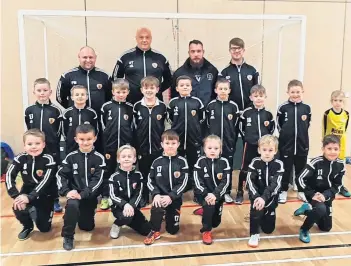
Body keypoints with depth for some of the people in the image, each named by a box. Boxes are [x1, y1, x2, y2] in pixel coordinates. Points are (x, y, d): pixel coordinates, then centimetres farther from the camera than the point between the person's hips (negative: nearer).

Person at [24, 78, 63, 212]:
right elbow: (28, 131, 10)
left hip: (52, 150, -2)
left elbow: (59, 132, 0)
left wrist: (53, 144, -3)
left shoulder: (56, 110, -4)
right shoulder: (29, 111, 2)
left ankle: (55, 201, 21)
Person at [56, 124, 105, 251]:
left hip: (90, 196, 1)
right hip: (74, 193, -1)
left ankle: (80, 216, 45)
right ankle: (68, 236, -13)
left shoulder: (99, 158, -8)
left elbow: (97, 180, -13)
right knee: (72, 205, -35)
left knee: (87, 226, 9)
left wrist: (82, 194, -23)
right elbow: (60, 175, -4)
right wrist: (67, 191, -20)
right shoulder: (71, 157, -4)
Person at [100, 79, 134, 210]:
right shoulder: (106, 107, -2)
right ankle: (105, 197, 22)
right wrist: (104, 148, -3)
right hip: (110, 146, -1)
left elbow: (132, 129, 6)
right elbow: (102, 128, 0)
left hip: (126, 146, 1)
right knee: (108, 172, 10)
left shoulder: (131, 108, 1)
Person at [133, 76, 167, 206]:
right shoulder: (137, 106, -2)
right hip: (142, 147, 0)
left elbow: (165, 127, 4)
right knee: (143, 173, 11)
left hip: (158, 147, 0)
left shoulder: (162, 106, -2)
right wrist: (134, 147, -1)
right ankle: (144, 197, 27)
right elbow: (133, 128, 2)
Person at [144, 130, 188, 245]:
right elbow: (150, 181, -1)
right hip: (160, 196, 0)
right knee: (156, 208, -35)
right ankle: (155, 231, -7)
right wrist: (156, 194, -19)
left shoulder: (182, 162, -8)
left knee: (173, 230, 7)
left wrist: (170, 196, -22)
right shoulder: (157, 162, -3)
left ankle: (168, 216, 42)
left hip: (175, 198, 0)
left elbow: (183, 183, -11)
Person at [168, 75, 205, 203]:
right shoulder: (173, 102, -1)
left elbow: (202, 118, 10)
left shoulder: (197, 101, -2)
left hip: (194, 139, 0)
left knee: (194, 166, 7)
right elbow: (169, 118, 14)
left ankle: (197, 193, 18)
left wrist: (194, 127, 7)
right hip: (177, 139, 1)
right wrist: (177, 126, 9)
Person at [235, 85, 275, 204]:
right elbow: (241, 128, 3)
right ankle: (240, 192, 14)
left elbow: (272, 129, 12)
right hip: (250, 146, -2)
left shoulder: (268, 114, 1)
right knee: (245, 169, 4)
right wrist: (247, 138, 2)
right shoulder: (246, 113, -5)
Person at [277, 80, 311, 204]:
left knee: (301, 169, 14)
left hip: (302, 144, 2)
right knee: (285, 169, 8)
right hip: (286, 144, -2)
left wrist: (301, 134, 6)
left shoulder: (306, 108, -1)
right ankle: (283, 191, 23)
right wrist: (286, 134, 1)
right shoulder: (283, 107, -7)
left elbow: (307, 124, 12)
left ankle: (301, 191, 30)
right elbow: (278, 124, 3)